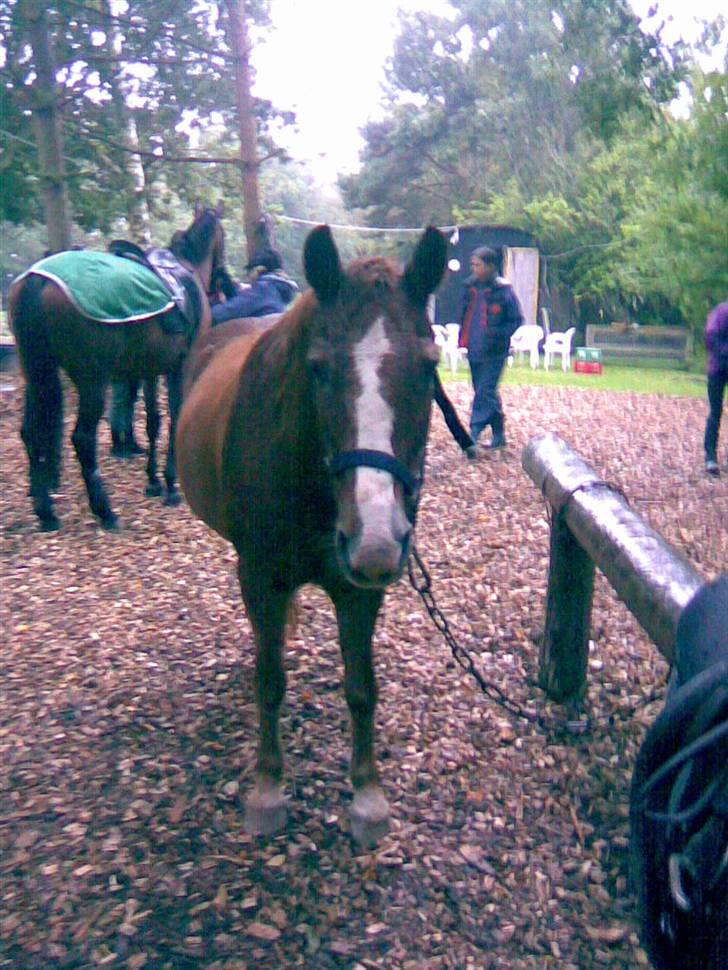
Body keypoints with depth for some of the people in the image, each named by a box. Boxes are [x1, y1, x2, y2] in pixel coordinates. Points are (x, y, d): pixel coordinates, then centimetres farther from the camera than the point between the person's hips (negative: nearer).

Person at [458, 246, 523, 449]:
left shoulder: (503, 290, -10)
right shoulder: (471, 287, 7)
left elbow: (517, 320, -5)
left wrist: (499, 334, -18)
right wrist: (463, 341, 9)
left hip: (494, 353, -7)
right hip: (474, 351, 7)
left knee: (484, 393, -11)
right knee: (488, 394, 13)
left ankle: (473, 434, -12)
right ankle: (499, 435, 24)